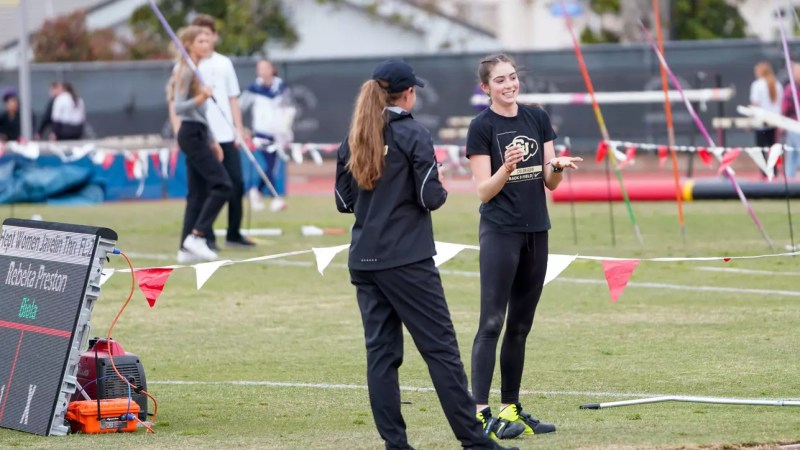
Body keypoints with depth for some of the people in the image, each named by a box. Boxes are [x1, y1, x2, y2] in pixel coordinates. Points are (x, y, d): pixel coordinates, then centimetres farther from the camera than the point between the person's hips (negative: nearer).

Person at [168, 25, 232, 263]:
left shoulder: (196, 70, 18)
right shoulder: (186, 71, -11)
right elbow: (178, 107, -18)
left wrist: (212, 141, 24)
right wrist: (200, 98, -34)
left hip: (198, 135, 10)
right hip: (191, 134, -10)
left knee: (198, 193, 7)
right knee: (222, 184, -14)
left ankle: (187, 248, 6)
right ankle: (197, 235, -13)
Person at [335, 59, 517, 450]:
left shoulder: (352, 140, 8)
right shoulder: (412, 135, -9)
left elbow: (343, 201, 12)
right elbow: (430, 197, -11)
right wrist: (441, 190, 9)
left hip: (364, 260, 6)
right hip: (407, 260, -6)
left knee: (380, 350, 7)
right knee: (440, 347, -3)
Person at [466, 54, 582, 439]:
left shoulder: (537, 118, 9)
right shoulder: (482, 127, -6)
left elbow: (550, 183, 9)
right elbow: (483, 191, -9)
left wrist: (558, 167, -12)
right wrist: (507, 167, -25)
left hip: (536, 231, 6)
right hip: (500, 232, -6)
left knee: (520, 326, 8)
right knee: (492, 322, -10)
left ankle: (511, 409, 13)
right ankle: (480, 412, -13)